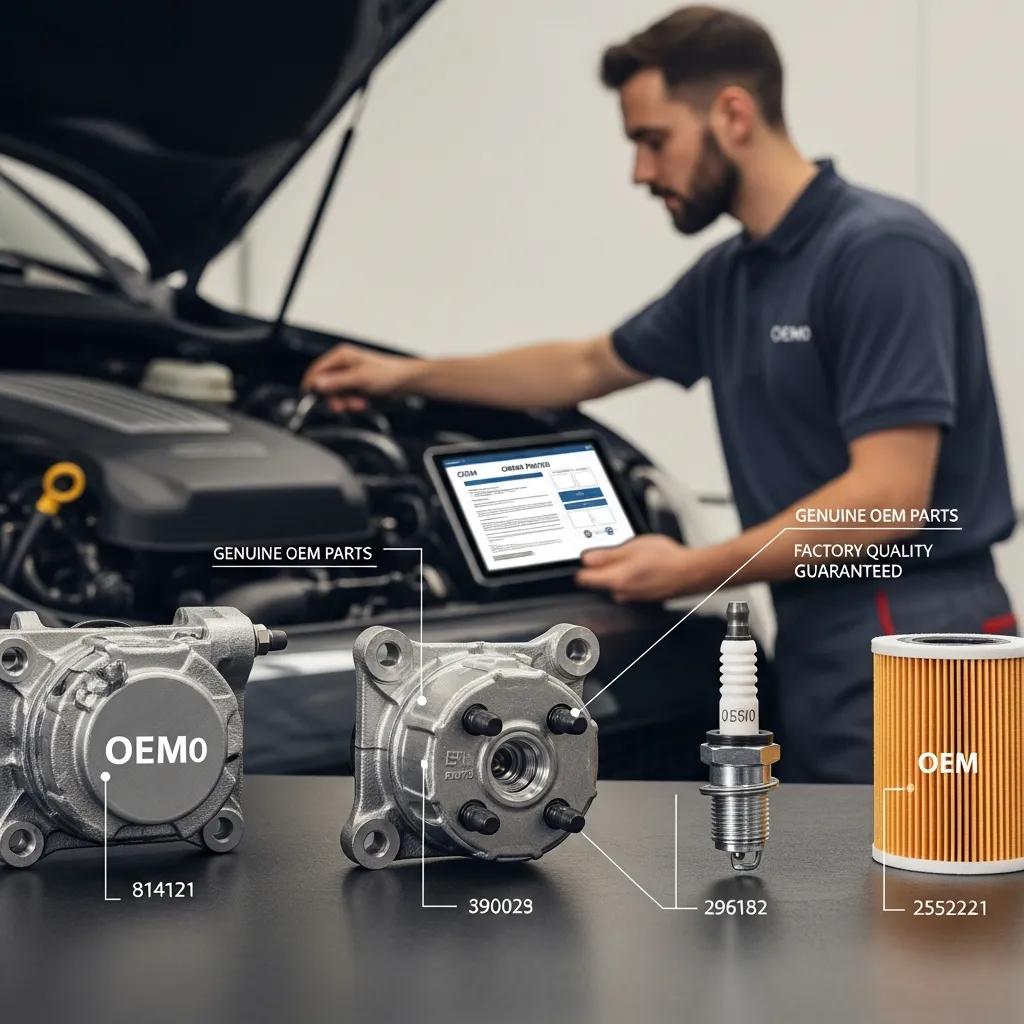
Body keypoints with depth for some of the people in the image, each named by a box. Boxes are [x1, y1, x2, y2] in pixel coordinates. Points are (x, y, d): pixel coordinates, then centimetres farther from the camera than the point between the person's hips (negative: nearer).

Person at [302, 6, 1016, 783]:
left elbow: (889, 500, -22)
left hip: (902, 652, -9)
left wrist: (694, 572, -17)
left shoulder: (882, 253, -15)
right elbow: (590, 367, 29)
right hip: (820, 641, 9)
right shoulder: (728, 278, 13)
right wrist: (407, 376, 28)